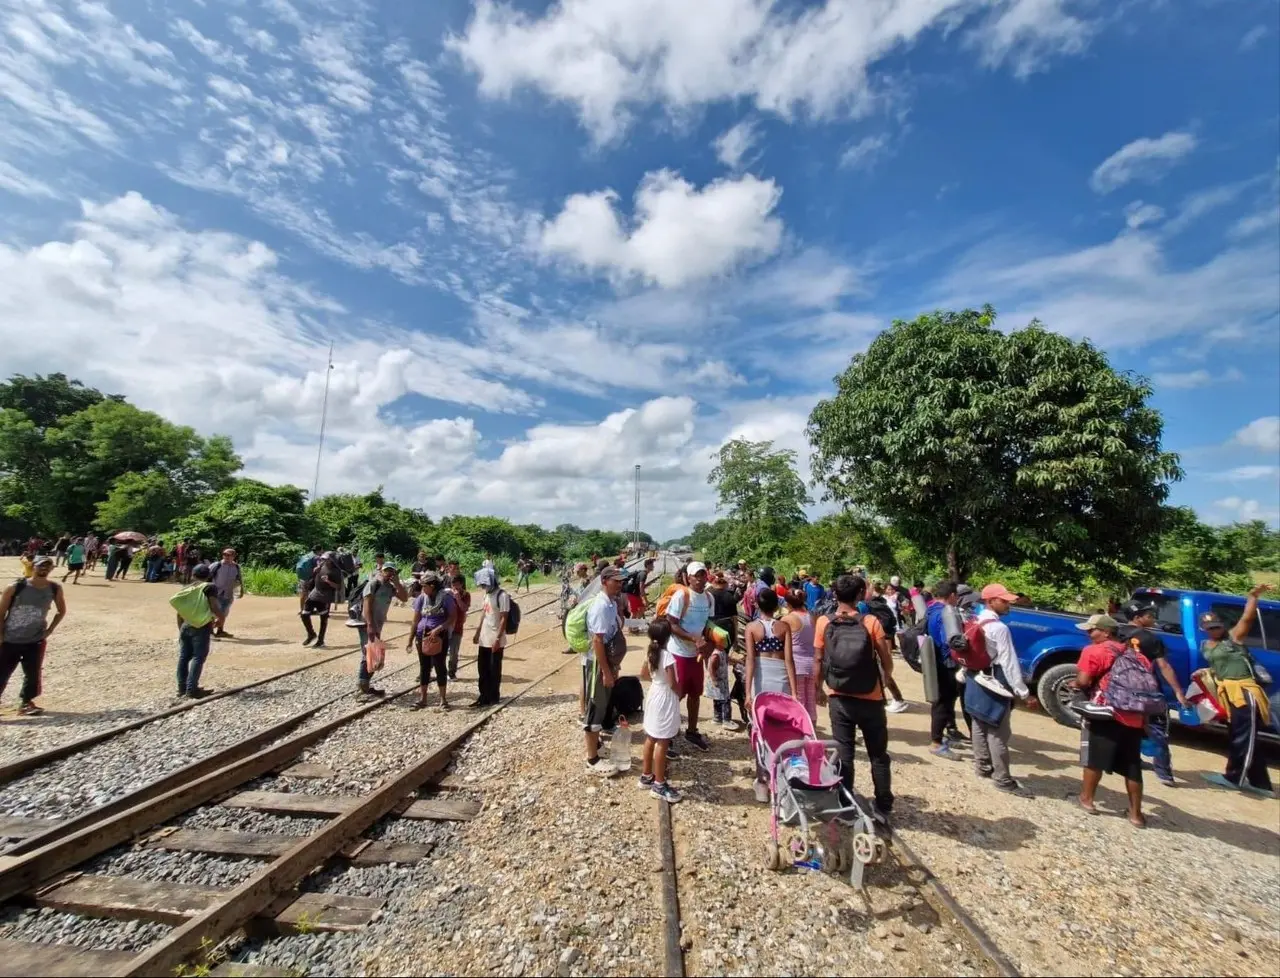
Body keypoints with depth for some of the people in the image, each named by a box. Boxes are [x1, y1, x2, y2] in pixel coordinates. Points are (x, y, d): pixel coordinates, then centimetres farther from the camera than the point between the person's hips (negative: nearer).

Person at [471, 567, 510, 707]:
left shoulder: (502, 596, -18)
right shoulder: (487, 594, 8)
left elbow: (503, 619, -19)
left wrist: (497, 639, -20)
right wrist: (477, 632, 19)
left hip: (495, 640, -8)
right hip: (484, 639, 8)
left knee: (494, 670, 5)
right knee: (482, 668, 14)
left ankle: (493, 697, 18)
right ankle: (484, 696, 26)